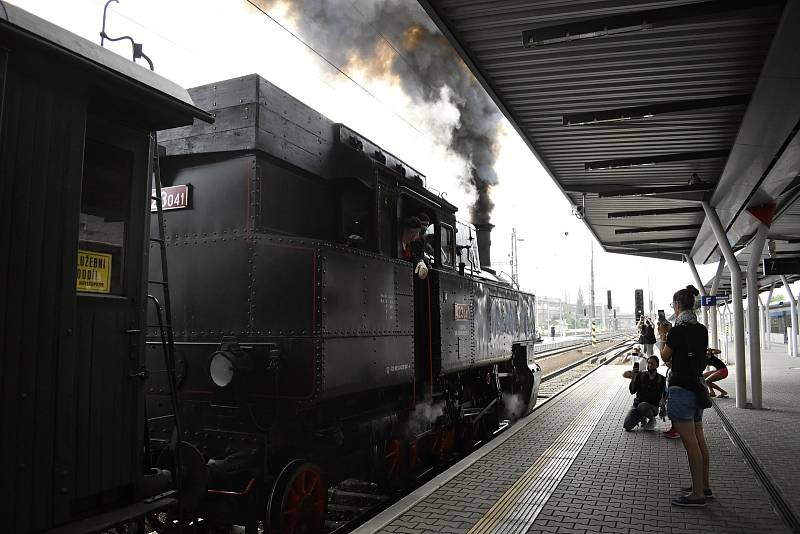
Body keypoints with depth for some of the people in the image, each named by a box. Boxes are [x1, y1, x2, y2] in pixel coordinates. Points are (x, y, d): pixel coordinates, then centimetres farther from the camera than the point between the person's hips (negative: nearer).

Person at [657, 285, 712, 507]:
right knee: (699, 439, 17)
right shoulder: (702, 330, 6)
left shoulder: (676, 332, -17)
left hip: (681, 388, -9)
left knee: (690, 441, -3)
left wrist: (662, 335, 12)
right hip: (698, 386, 9)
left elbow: (665, 357, -1)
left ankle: (697, 494, 3)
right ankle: (704, 486, 27)